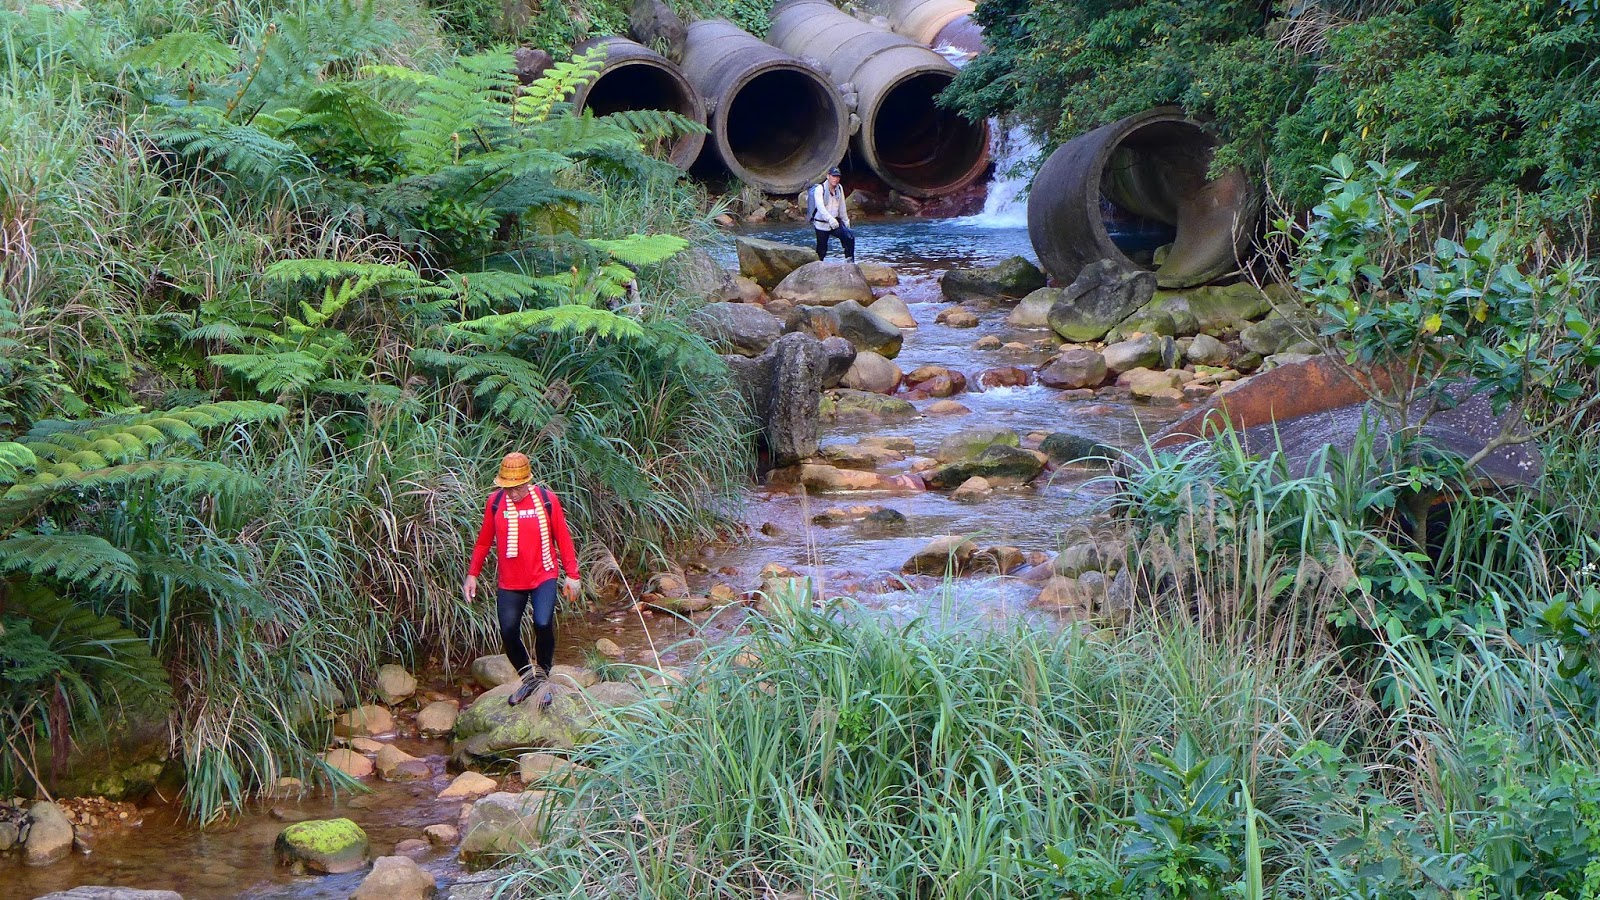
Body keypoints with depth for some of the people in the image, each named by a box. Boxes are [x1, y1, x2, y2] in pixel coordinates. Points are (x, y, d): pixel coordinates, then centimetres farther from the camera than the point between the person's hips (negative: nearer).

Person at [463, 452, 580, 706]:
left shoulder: (547, 499, -8)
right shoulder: (495, 502, -4)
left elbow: (563, 538, 0)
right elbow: (484, 541, 7)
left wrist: (571, 575, 0)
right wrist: (472, 574, 5)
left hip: (543, 578, -2)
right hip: (509, 582, 2)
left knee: (543, 625, -21)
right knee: (508, 633, -1)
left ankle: (543, 675, 2)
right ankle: (527, 677, 24)